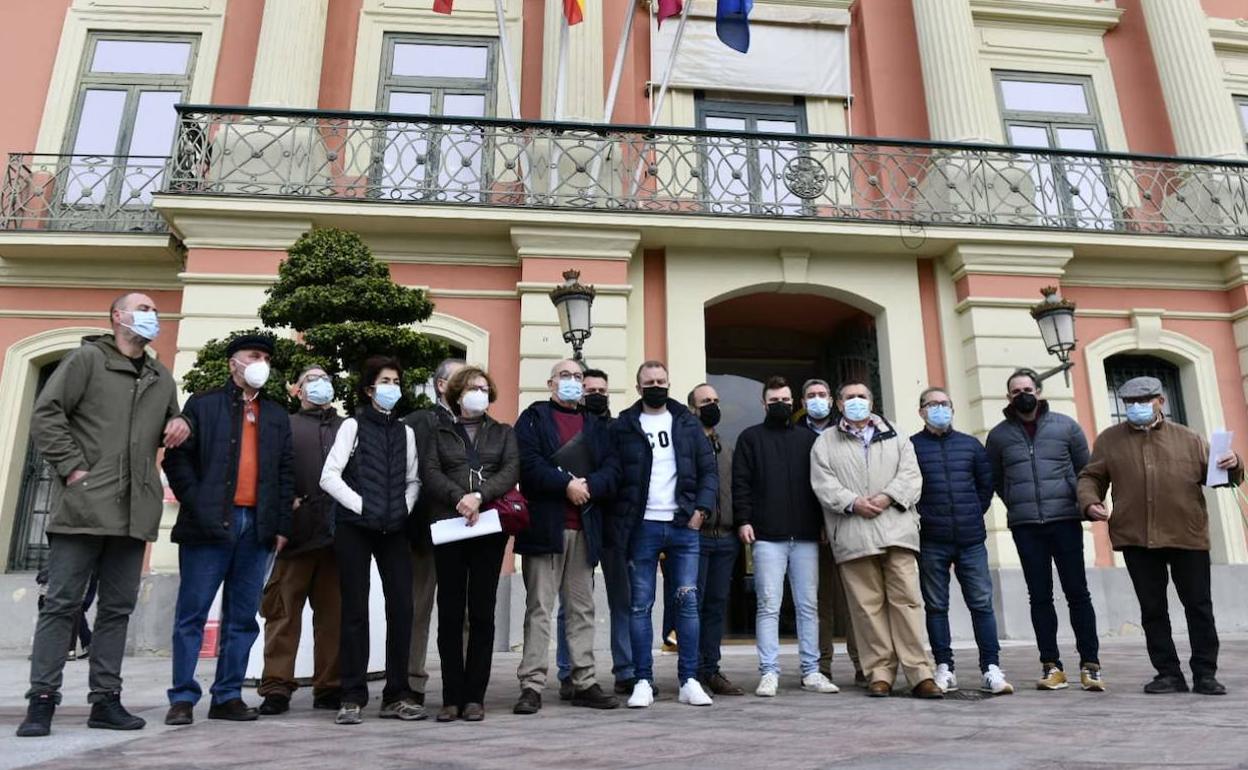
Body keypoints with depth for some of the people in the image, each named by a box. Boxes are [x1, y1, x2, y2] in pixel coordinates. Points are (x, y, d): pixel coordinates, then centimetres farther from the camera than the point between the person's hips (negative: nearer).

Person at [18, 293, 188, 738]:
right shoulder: (87, 359, 3)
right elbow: (46, 415, -4)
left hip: (134, 512, 5)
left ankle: (105, 699, 14)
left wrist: (179, 425, 7)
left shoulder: (163, 379, 19)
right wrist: (73, 468, -12)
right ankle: (42, 700, 7)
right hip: (84, 505, -5)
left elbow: (171, 425, 31)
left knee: (118, 608, 7)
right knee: (62, 604, -1)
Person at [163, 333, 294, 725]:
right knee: (192, 614, 1)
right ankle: (183, 698, 10)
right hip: (209, 524, -3)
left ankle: (228, 696, 15)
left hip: (257, 528, 4)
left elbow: (286, 471, 13)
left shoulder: (277, 415, 16)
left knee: (242, 618, 7)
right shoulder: (202, 404, 6)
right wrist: (196, 507, -9)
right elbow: (177, 458, 0)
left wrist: (282, 525, 6)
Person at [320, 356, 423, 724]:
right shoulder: (353, 425, 1)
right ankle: (353, 697, 9)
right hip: (355, 528, -3)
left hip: (394, 529, 4)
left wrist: (404, 509, -2)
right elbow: (329, 477, -6)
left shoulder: (405, 431, 13)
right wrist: (362, 506, -10)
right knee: (355, 610, 1)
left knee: (402, 608, -1)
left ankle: (396, 695, 9)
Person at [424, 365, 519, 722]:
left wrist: (479, 496, -14)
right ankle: (452, 696, 7)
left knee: (482, 612, 1)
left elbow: (511, 471, 1)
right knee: (450, 613, 0)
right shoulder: (440, 433, 14)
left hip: (489, 528, 0)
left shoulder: (504, 433, 16)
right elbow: (430, 472, 0)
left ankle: (475, 696, 8)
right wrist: (459, 498, -17)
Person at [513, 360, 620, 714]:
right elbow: (528, 464, -9)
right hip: (544, 525, -4)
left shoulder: (595, 426, 19)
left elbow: (612, 469, 7)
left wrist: (588, 486, -11)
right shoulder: (533, 418, 6)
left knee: (582, 609, 9)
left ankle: (585, 683, 16)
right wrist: (566, 485, -15)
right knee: (539, 608, -2)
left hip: (584, 528, 4)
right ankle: (531, 685, 3)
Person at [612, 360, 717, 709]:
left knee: (688, 601, 3)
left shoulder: (688, 423, 10)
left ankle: (689, 680, 12)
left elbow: (709, 469, 8)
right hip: (642, 526, -1)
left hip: (684, 525, 2)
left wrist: (702, 507, -3)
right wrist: (623, 518, -6)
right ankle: (643, 682, 12)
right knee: (641, 606, 3)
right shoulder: (623, 426, 4)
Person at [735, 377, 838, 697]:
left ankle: (811, 671, 13)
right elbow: (740, 482, 2)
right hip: (767, 536, -3)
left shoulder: (809, 438, 16)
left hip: (806, 536, 3)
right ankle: (769, 673, 2)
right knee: (769, 606, -3)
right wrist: (743, 520, -8)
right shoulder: (750, 437, 9)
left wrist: (824, 521, 8)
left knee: (808, 605, 5)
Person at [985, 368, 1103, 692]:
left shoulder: (1066, 426, 5)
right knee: (1040, 596, 4)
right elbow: (995, 479, 16)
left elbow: (1085, 469, 11)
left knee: (1077, 592, 2)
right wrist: (1016, 504, 8)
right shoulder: (998, 434, 7)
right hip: (1025, 526, 1)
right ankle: (1051, 666, 10)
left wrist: (1082, 501, 4)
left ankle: (1090, 663, 10)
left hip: (1065, 520, -1)